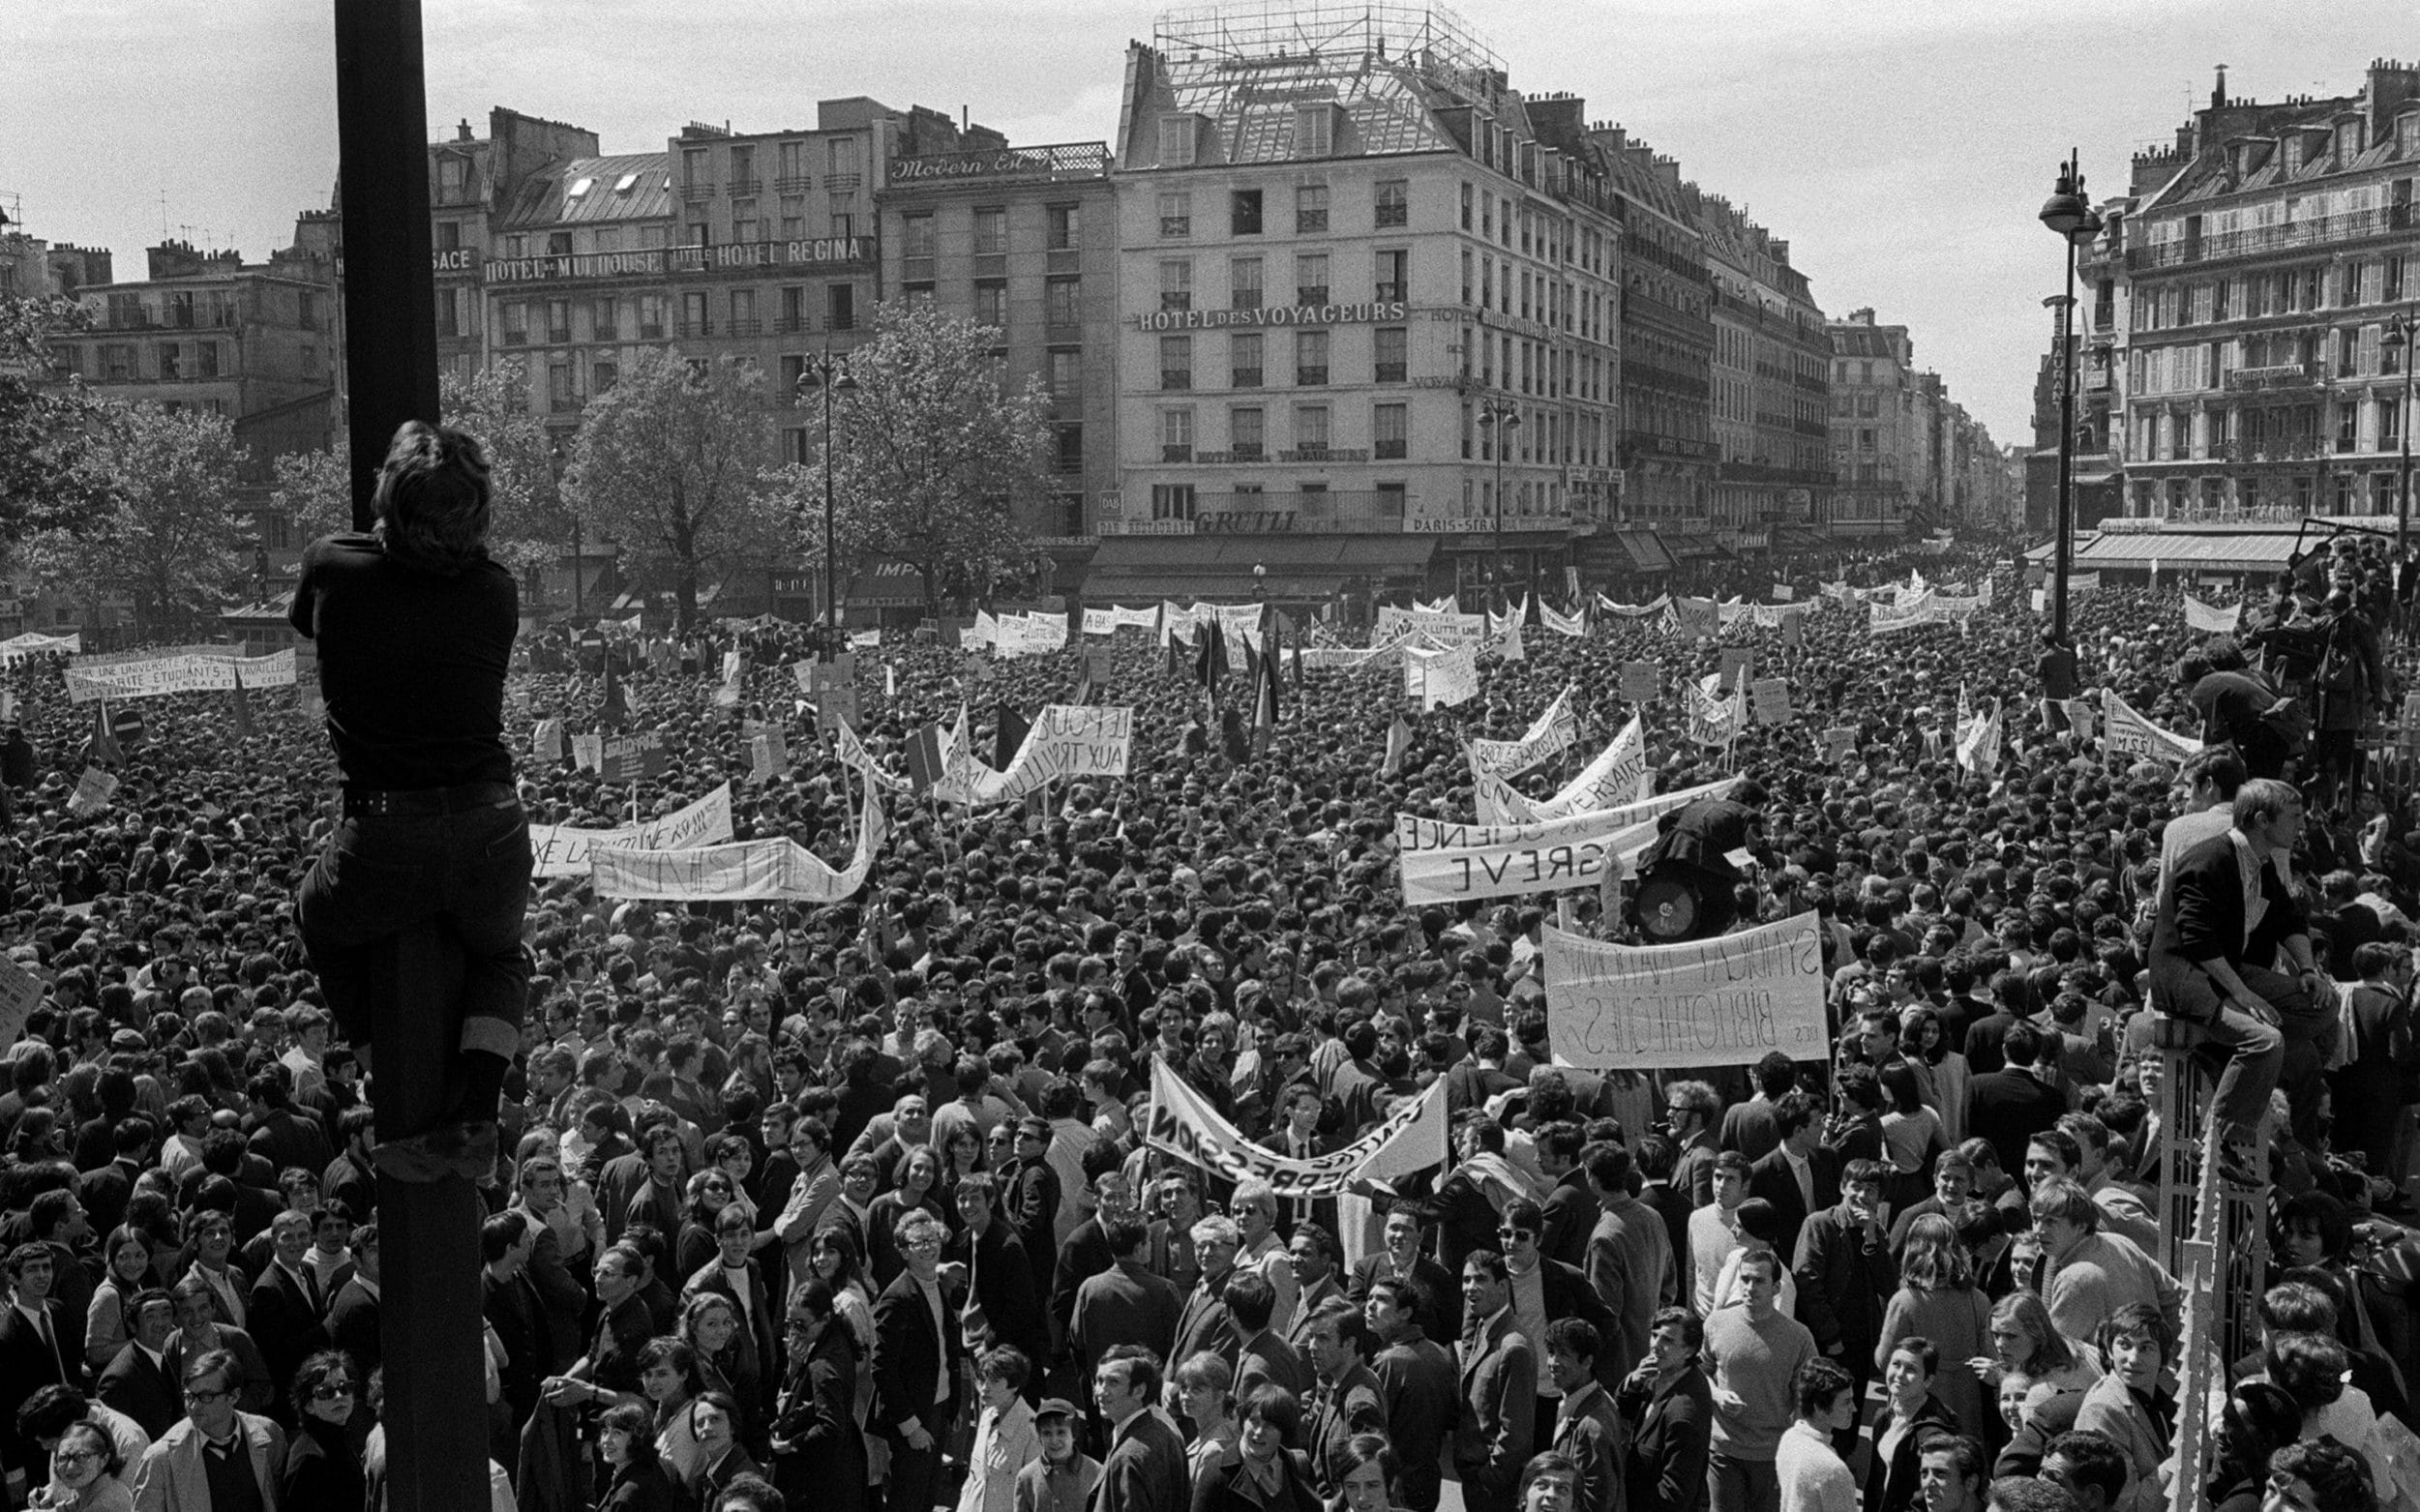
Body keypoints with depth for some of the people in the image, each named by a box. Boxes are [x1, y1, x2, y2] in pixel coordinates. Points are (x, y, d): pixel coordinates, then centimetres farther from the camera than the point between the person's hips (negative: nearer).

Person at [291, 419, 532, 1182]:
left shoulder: (332, 568, -6)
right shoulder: (498, 593, -4)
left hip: (385, 843, -1)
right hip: (493, 834, 2)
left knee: (324, 923, 33)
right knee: (501, 953, 34)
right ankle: (475, 1114, 12)